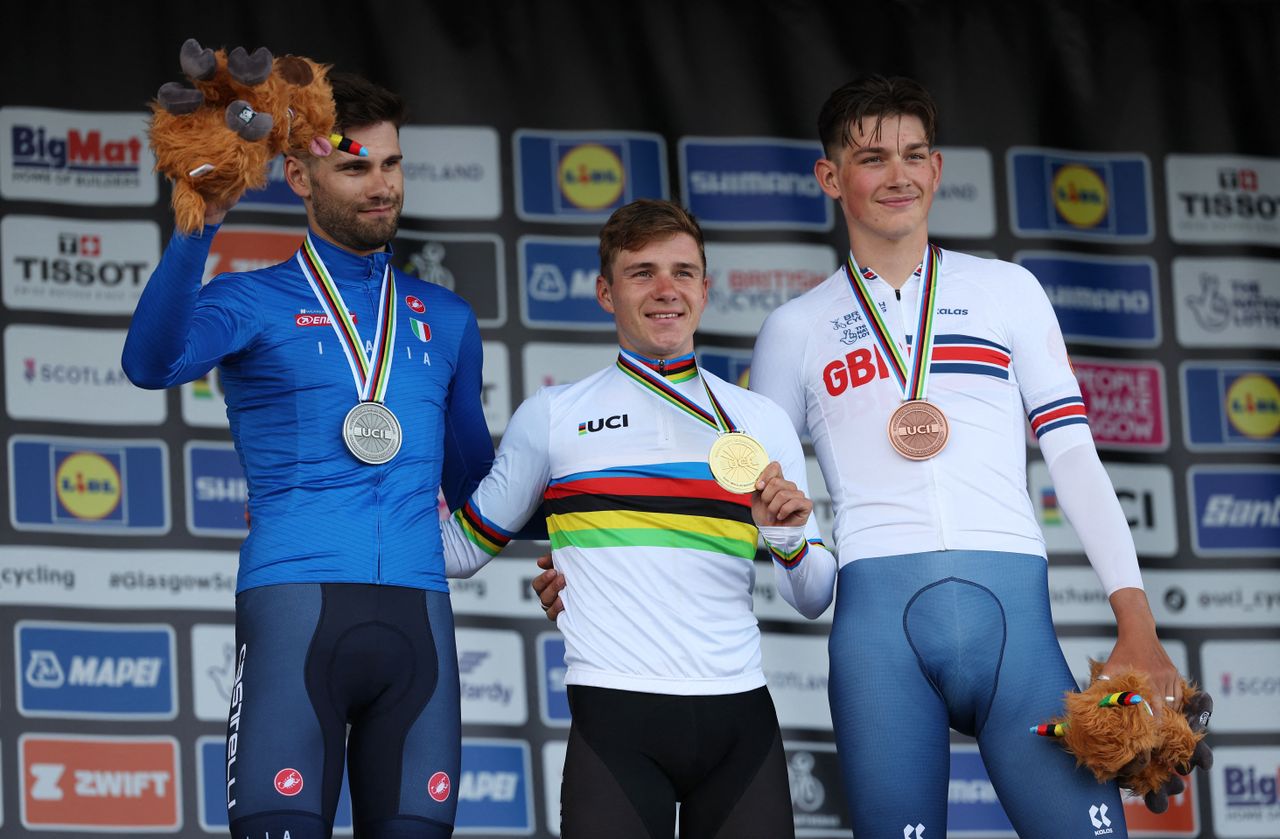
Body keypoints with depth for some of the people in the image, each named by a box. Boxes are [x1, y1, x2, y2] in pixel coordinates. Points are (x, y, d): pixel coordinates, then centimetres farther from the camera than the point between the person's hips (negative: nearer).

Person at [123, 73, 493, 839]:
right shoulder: (255, 303, 8)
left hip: (417, 613, 4)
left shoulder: (446, 320, 22)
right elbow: (153, 363, -15)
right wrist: (204, 221, -24)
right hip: (296, 603, -4)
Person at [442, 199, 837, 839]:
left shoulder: (762, 424, 15)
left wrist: (789, 539, -6)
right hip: (616, 718, -2)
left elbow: (814, 600, 14)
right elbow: (461, 549, 15)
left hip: (739, 720, 2)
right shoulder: (553, 416, 10)